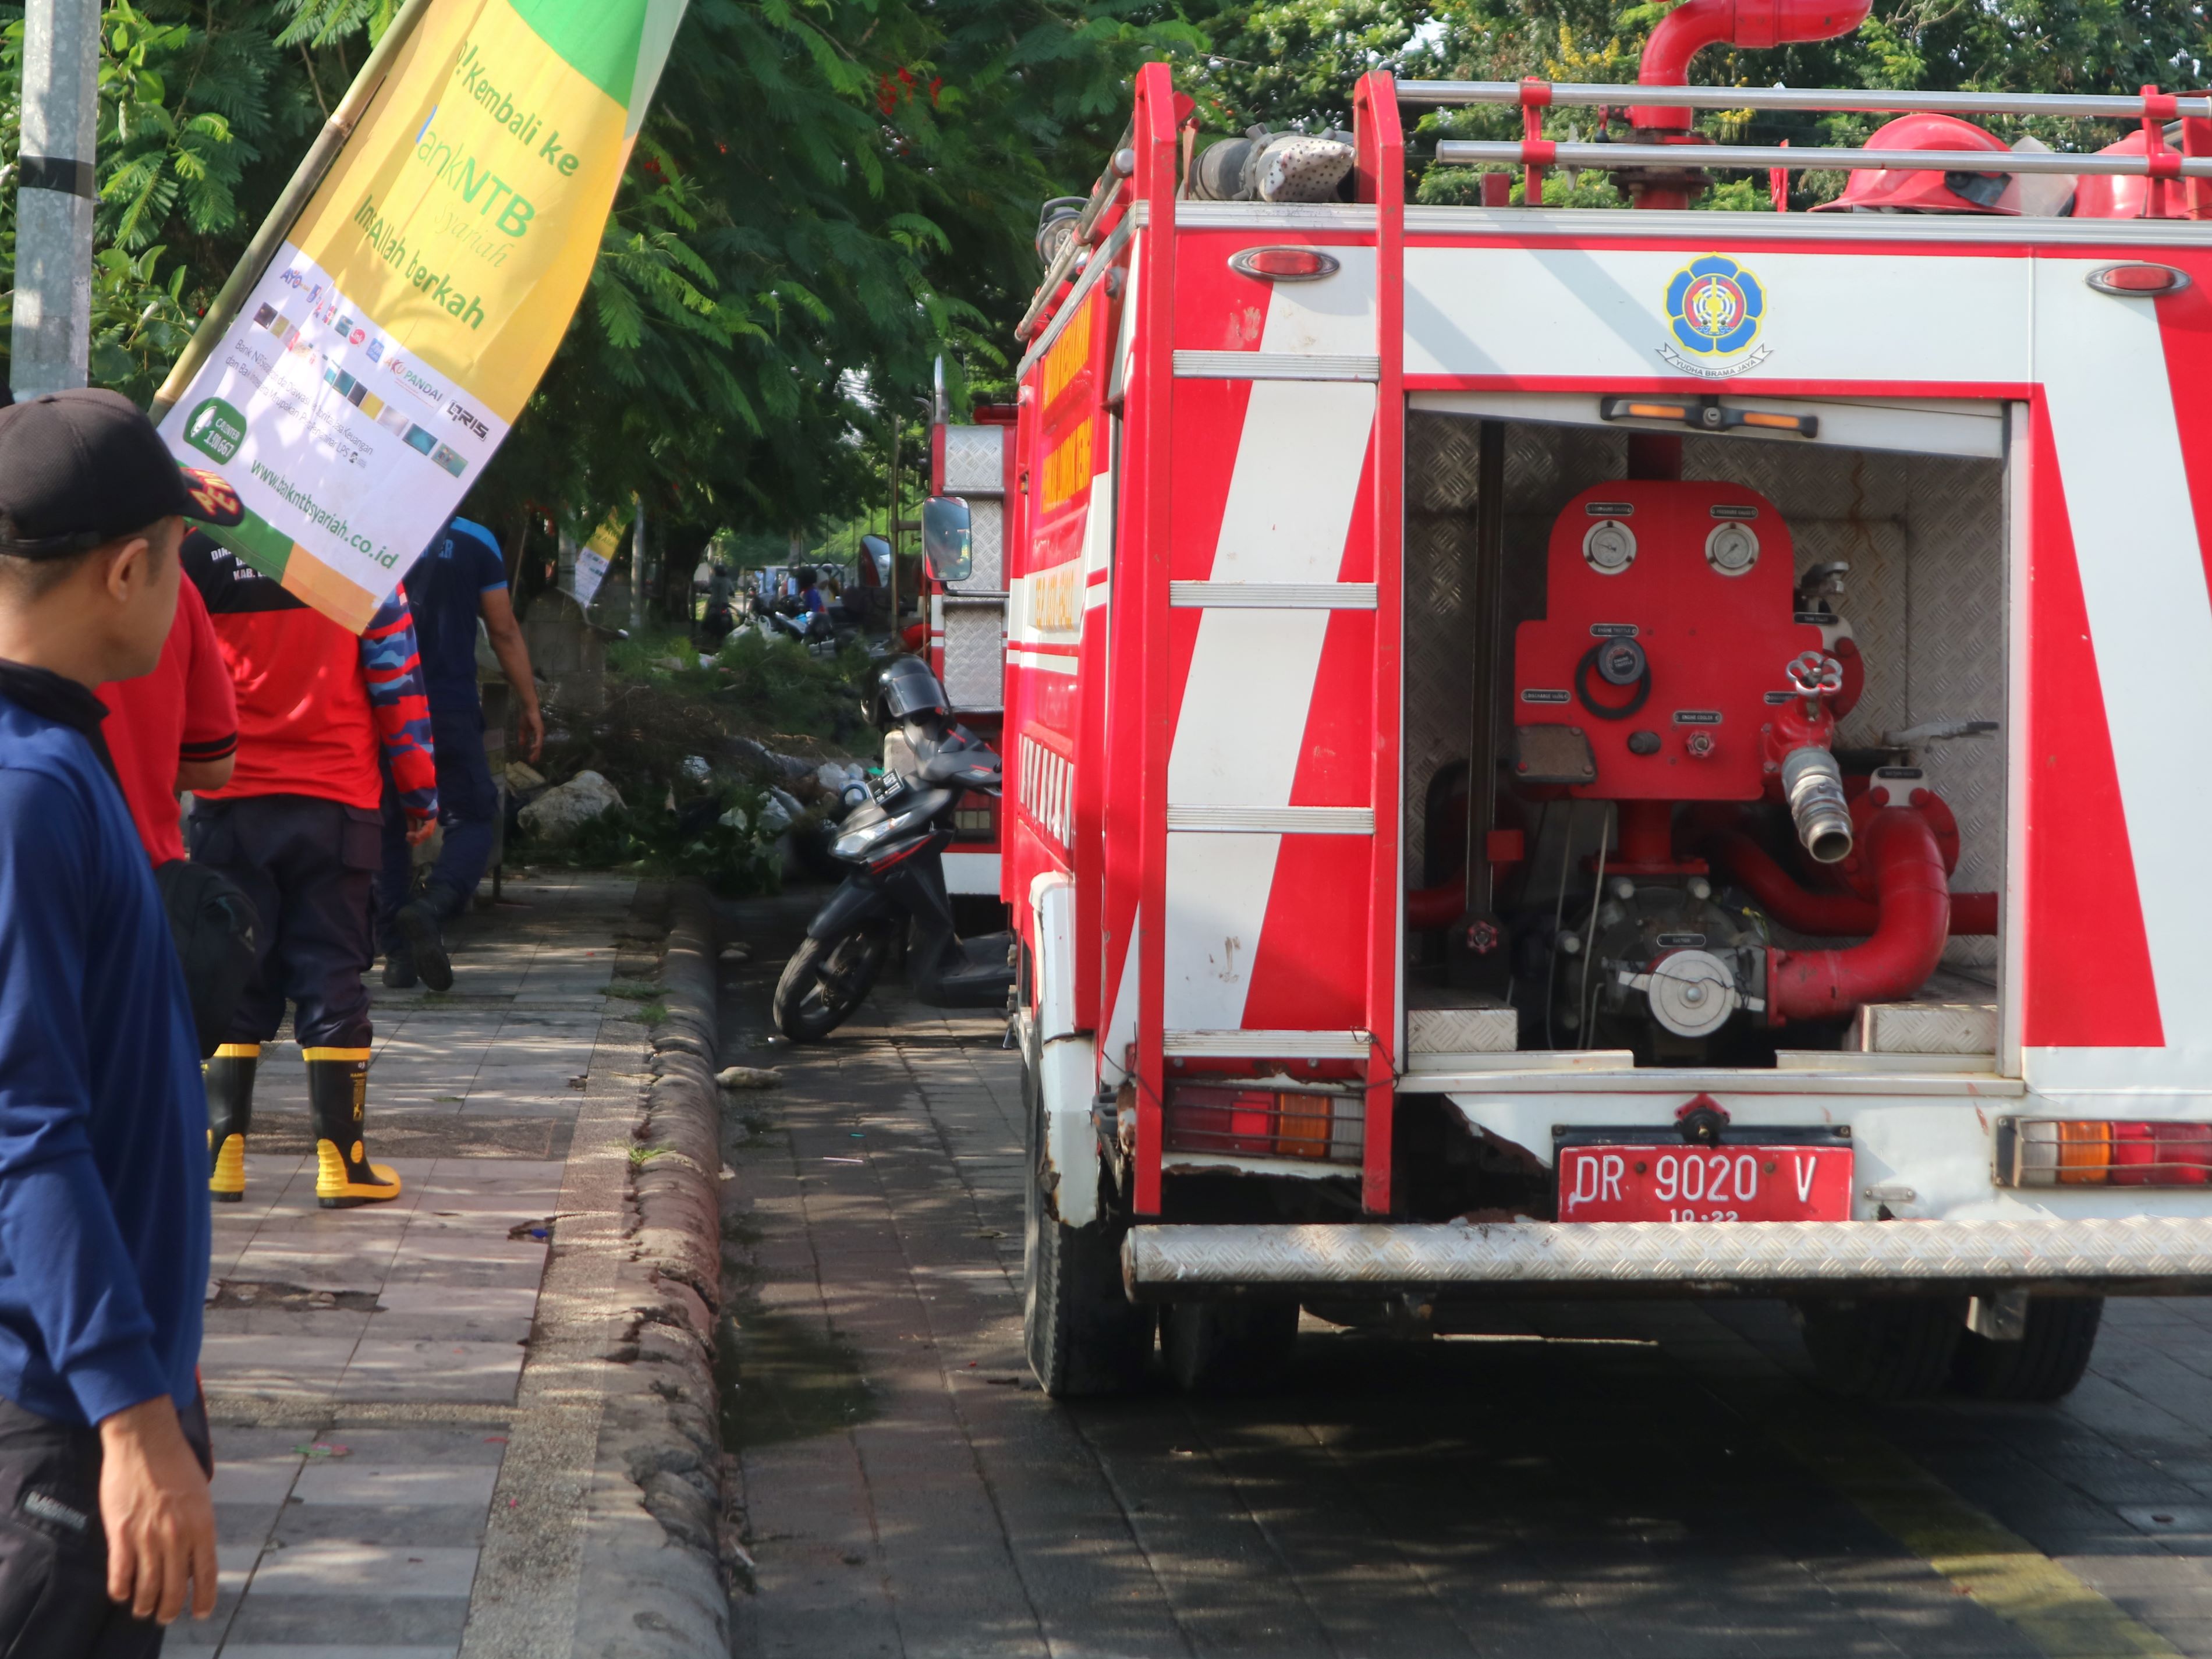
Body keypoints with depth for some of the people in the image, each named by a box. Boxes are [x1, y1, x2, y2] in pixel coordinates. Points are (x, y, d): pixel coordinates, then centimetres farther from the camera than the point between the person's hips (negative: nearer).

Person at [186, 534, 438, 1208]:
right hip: (334, 801, -1)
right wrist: (420, 791, 6)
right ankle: (340, 1159, 3)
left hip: (229, 804, 1)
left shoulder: (193, 549, -2)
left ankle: (220, 1153, 6)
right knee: (331, 976, 4)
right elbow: (397, 677, -2)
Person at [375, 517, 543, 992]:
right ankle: (433, 906, -22)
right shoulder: (475, 542, -1)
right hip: (451, 712, -2)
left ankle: (397, 954, 6)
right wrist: (530, 708, 8)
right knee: (474, 817, 6)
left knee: (388, 828, 9)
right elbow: (505, 631, 1)